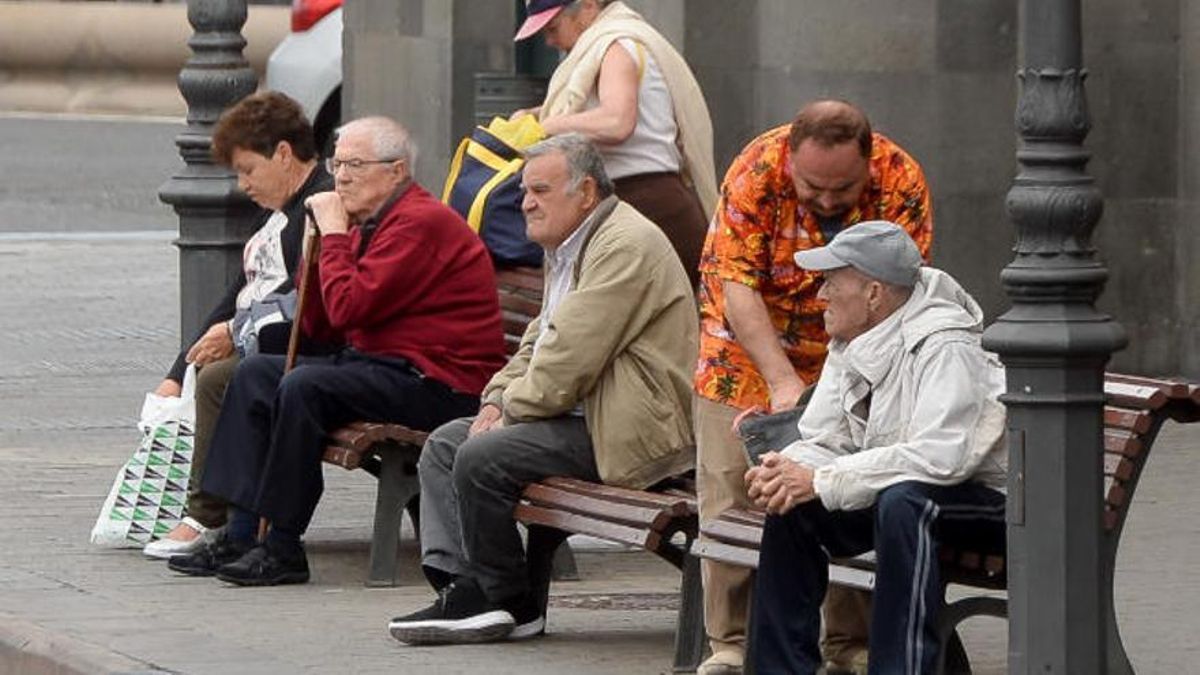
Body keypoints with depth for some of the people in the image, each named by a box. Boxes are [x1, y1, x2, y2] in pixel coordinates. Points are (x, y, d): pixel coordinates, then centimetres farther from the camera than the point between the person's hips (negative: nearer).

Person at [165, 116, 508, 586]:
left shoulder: (420, 222, -15)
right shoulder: (366, 224, 17)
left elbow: (348, 308, -23)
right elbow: (318, 328, 17)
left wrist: (333, 234, -10)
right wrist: (317, 244, 5)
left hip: (440, 383, -11)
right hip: (382, 363, 11)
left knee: (305, 387, -28)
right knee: (255, 374, 7)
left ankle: (284, 548, -21)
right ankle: (240, 535, -1)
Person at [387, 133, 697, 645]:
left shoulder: (625, 247, -17)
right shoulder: (566, 248, 18)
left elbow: (570, 359, -22)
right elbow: (538, 343, 23)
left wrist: (510, 411, -12)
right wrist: (498, 400, 4)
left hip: (627, 431, -11)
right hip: (581, 415, 11)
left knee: (481, 459, -21)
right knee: (444, 444, 6)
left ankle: (510, 604, -7)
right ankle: (461, 586, -5)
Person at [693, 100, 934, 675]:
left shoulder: (901, 180, -22)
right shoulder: (755, 172, -26)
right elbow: (737, 287, -27)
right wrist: (783, 382, -35)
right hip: (750, 352, -1)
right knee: (730, 496, -4)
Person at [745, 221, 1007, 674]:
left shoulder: (946, 348, -23)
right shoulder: (850, 346, 5)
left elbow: (940, 456, -34)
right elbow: (825, 443, 4)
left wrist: (820, 482, -31)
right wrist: (784, 472, -21)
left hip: (992, 502, -9)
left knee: (902, 501, -36)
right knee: (792, 510, -5)